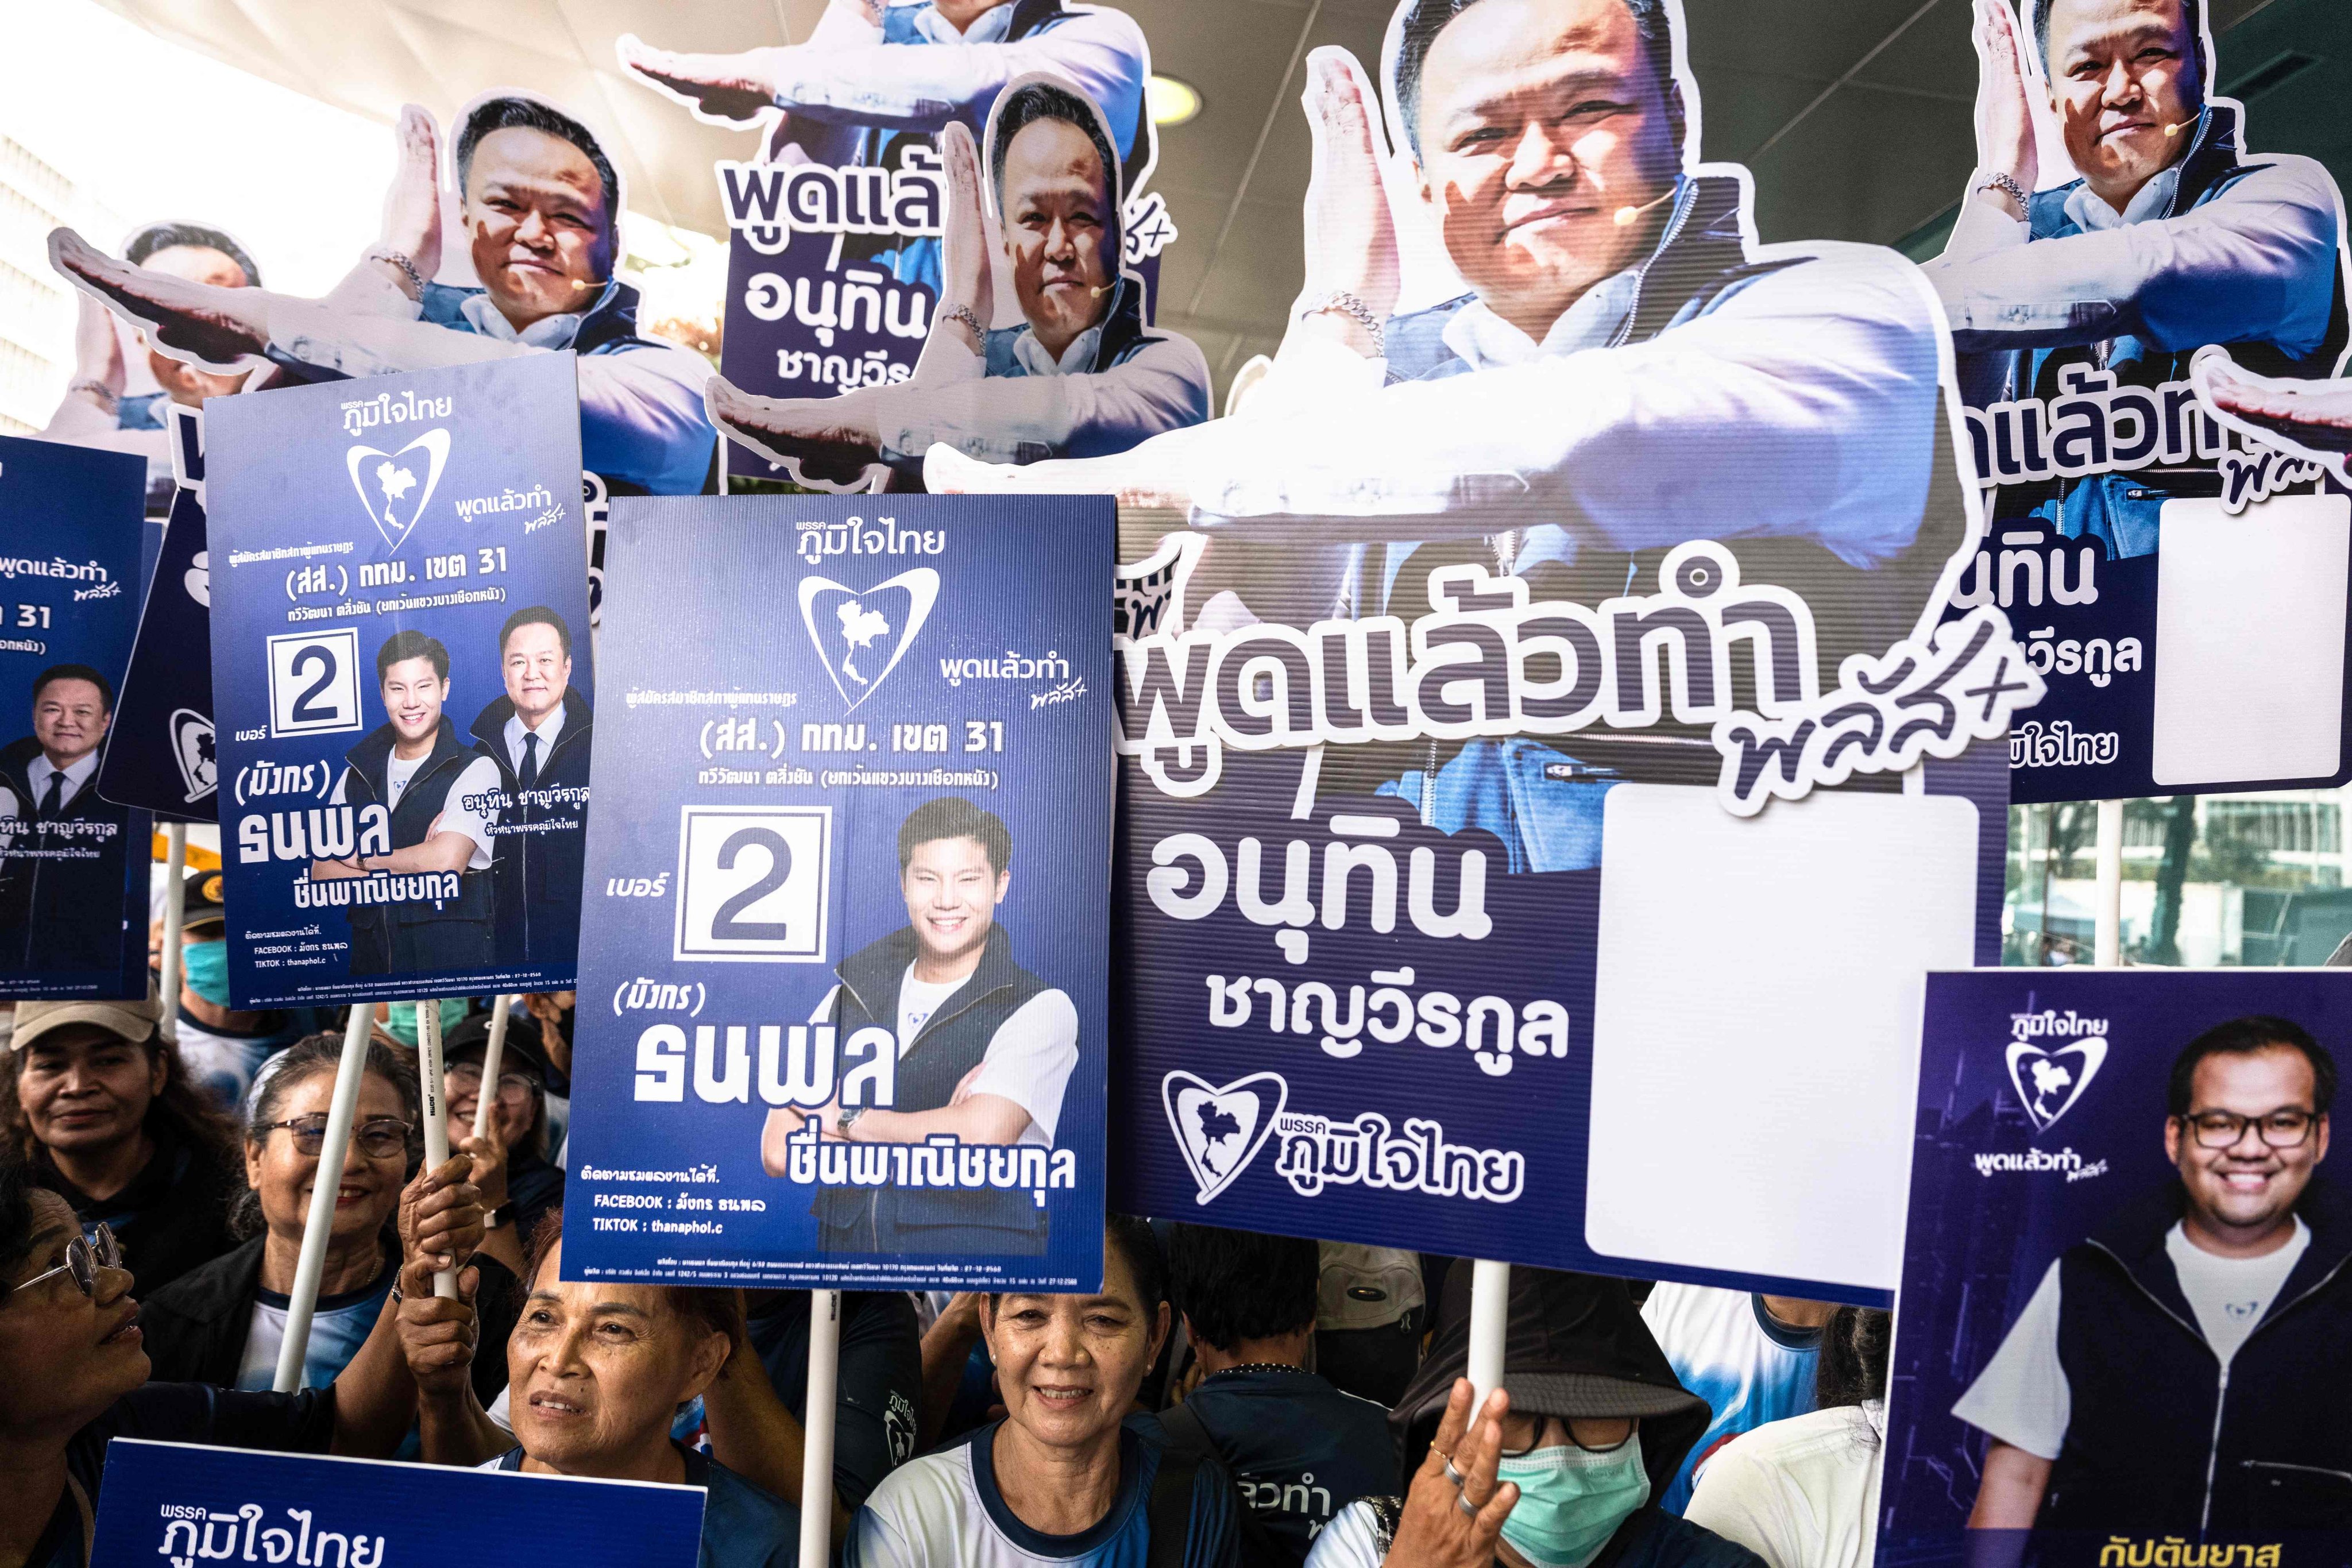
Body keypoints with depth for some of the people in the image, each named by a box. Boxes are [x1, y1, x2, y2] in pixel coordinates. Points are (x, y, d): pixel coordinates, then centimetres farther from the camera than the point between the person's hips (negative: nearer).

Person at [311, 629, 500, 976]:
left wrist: (361, 858, -4)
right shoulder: (358, 773, 10)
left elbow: (446, 861, -19)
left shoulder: (475, 769, -6)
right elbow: (321, 874, 4)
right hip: (371, 956, 4)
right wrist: (409, 873, -11)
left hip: (452, 960, -4)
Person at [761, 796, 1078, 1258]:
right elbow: (779, 1151, 2)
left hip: (977, 1244, -1)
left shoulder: (1041, 1008, 0)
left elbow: (981, 1137, -14)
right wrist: (937, 1130, -7)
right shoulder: (850, 996, 11)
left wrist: (844, 1119, -2)